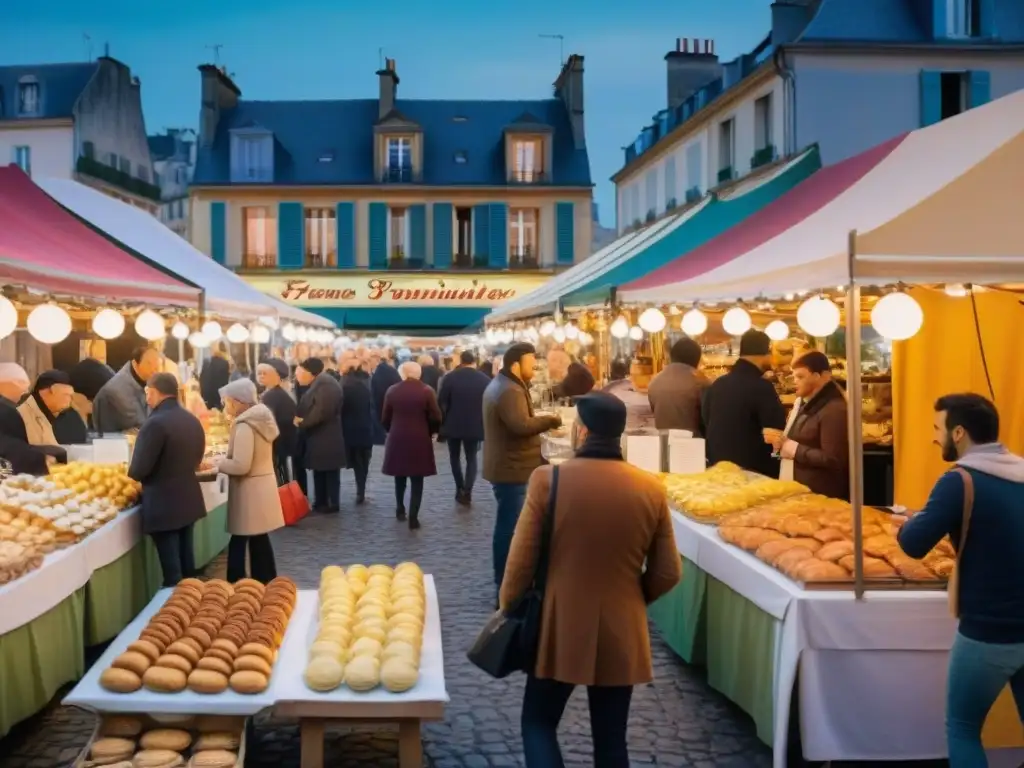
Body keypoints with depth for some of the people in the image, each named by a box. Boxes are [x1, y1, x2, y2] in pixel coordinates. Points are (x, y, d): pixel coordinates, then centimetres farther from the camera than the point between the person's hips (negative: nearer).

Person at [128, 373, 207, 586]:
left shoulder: (155, 423, -19)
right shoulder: (193, 421, 7)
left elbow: (138, 470, -19)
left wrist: (131, 473, 2)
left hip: (163, 505, -8)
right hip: (189, 500, 8)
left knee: (171, 566, -1)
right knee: (186, 559, 17)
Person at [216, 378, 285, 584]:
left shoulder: (245, 426, -19)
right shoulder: (261, 419, 10)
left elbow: (241, 466, -23)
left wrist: (218, 463, -8)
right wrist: (225, 461, 12)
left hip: (249, 491, -9)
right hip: (262, 486, 9)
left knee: (239, 543, -2)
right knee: (259, 540, 14)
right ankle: (266, 584, 19)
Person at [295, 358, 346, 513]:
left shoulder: (325, 384, -18)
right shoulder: (318, 383, 13)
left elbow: (321, 412, -25)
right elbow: (309, 408, 11)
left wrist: (302, 423, -14)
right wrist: (301, 420, -7)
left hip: (326, 437, -10)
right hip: (320, 436, 10)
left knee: (329, 471, 0)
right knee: (320, 471, 14)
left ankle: (332, 503, 7)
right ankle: (322, 502, 20)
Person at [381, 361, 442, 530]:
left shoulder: (392, 391, -1)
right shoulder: (426, 391, -6)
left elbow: (385, 418, 2)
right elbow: (435, 418, -8)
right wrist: (429, 432, 10)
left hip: (397, 439, 2)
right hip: (419, 440, -2)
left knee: (400, 477, 20)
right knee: (417, 481, 3)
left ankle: (400, 509, 33)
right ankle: (413, 518, -1)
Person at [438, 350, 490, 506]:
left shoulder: (449, 378, -9)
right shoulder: (485, 380, -4)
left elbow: (441, 402, -8)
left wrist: (442, 421, 6)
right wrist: (484, 424, 11)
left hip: (453, 424, -1)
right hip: (474, 425, 1)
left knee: (455, 457, 17)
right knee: (471, 458, 9)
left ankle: (460, 489, 15)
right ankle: (467, 492, -5)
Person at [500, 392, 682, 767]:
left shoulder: (548, 479, -14)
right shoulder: (651, 488, -6)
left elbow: (521, 561, -9)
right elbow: (668, 574, 0)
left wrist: (508, 608, 9)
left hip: (560, 628, -2)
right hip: (621, 633, 2)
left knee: (538, 723, 17)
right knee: (611, 737, 16)